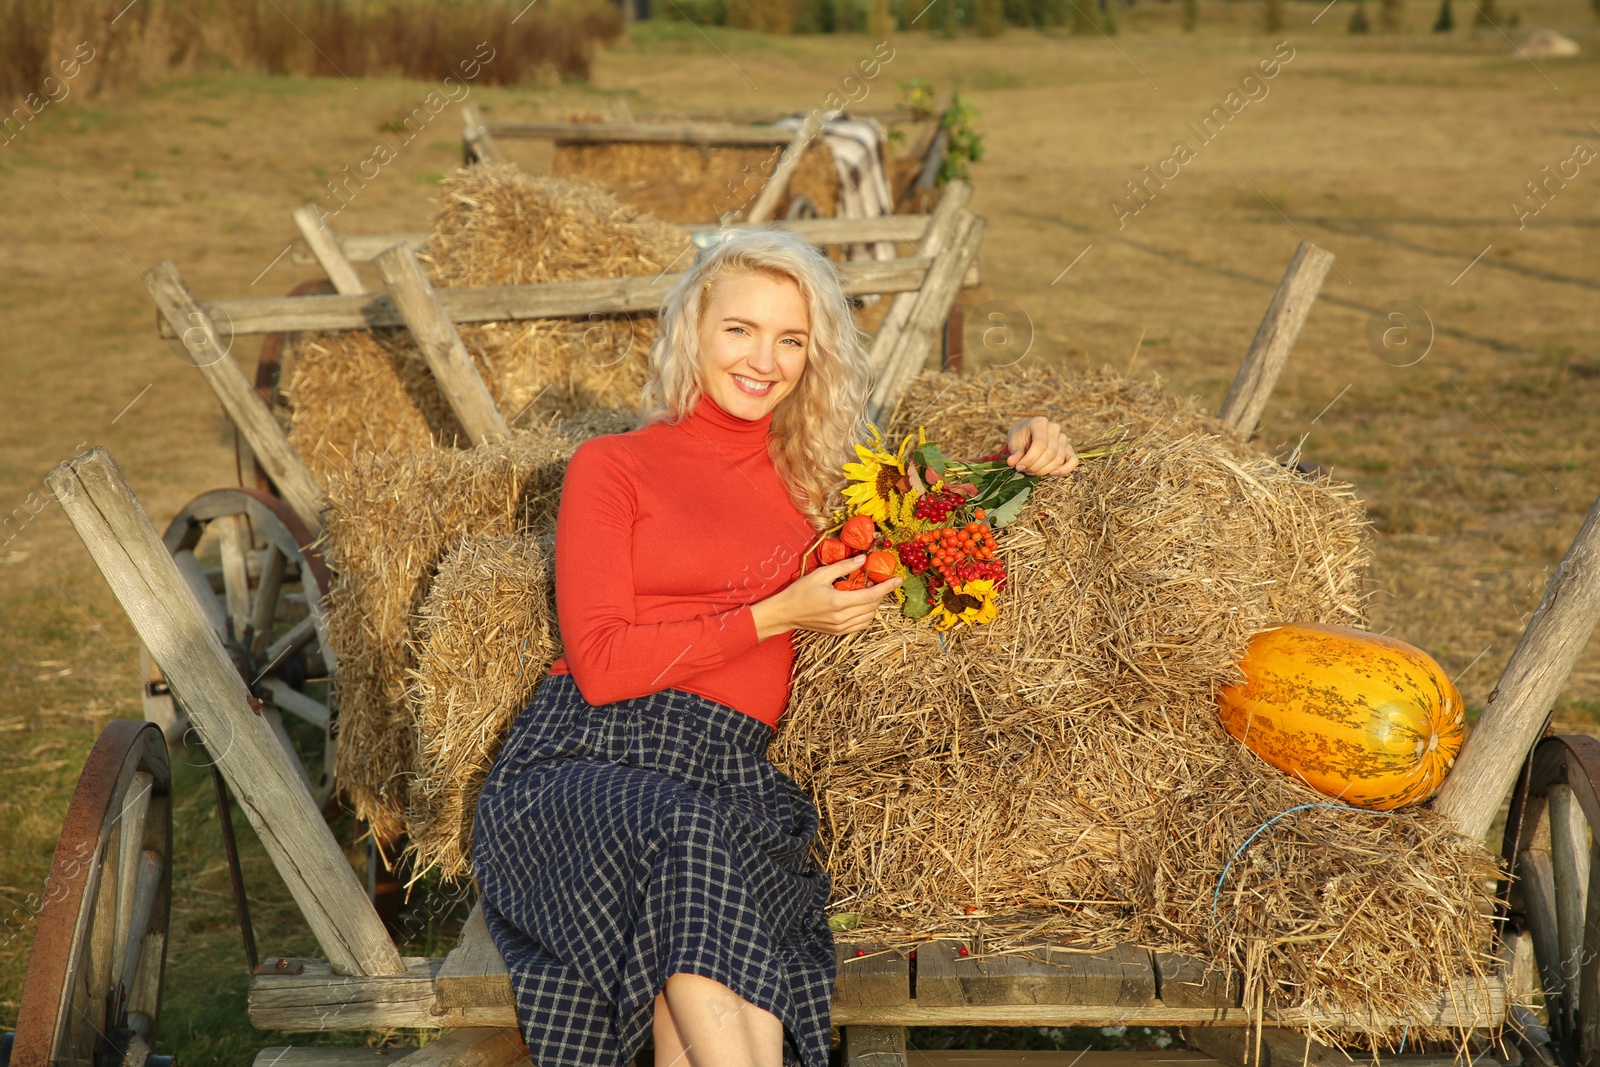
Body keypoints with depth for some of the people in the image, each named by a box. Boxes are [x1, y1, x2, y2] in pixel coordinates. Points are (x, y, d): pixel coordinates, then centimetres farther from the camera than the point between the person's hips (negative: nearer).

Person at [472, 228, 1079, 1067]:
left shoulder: (814, 476, 23)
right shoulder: (613, 465, 10)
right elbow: (600, 664, -2)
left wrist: (1019, 452, 19)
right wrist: (776, 617, -3)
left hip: (732, 774, 3)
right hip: (591, 756, -2)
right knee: (686, 833, -38)